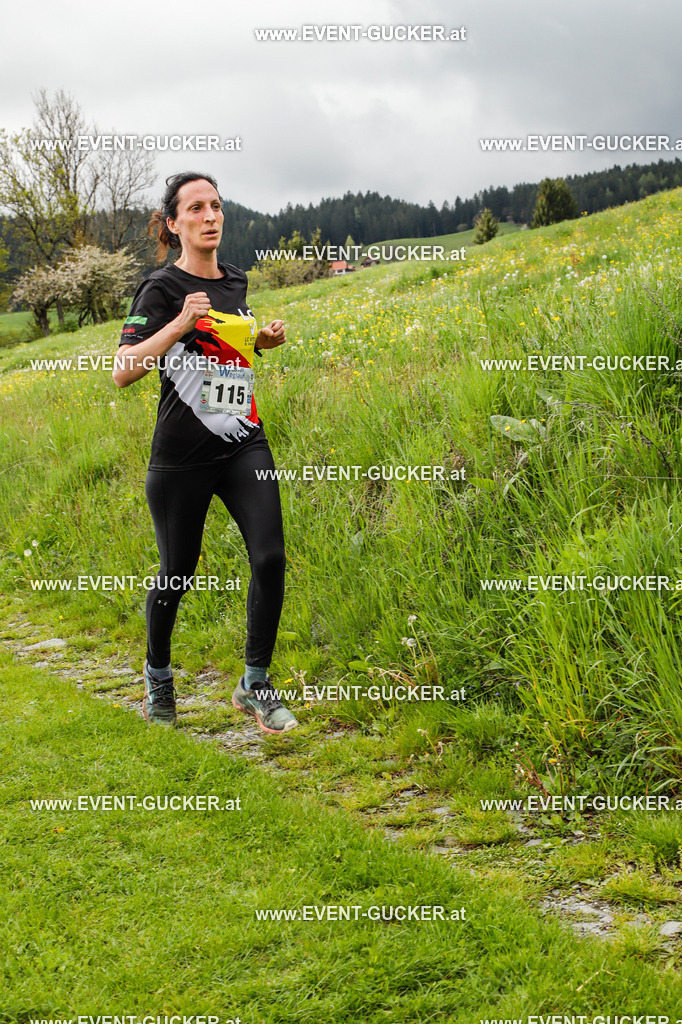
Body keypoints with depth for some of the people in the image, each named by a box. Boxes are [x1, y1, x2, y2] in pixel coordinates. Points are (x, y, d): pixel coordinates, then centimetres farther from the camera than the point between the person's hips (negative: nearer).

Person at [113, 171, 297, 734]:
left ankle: (255, 685, 7)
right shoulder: (162, 288, -5)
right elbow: (122, 372, -14)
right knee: (178, 574, 7)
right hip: (182, 457, -4)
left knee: (270, 558, -9)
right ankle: (157, 678, 33)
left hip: (245, 445, 5)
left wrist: (266, 340, 11)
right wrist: (179, 323, -23)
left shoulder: (236, 283, 12)